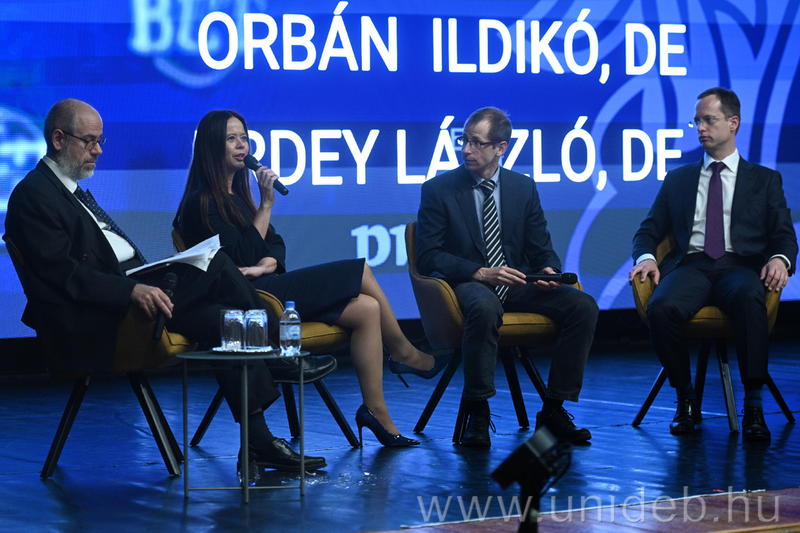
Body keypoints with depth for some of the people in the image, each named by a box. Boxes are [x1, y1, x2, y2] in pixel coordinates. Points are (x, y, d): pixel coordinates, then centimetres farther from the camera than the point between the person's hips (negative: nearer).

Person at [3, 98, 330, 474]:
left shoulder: (73, 190, 26)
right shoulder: (33, 196, -6)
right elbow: (63, 273, -17)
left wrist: (149, 282, 4)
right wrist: (133, 291, -27)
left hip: (134, 287, 9)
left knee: (218, 318, -15)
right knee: (217, 265, -20)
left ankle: (259, 441, -18)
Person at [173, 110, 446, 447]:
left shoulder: (237, 195, 21)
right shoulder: (201, 202, -8)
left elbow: (275, 245, 16)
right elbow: (242, 257, -14)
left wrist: (266, 265, -8)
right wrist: (266, 204, -13)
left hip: (267, 289, 9)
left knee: (366, 309, -11)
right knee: (359, 272, -11)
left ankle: (376, 412, -12)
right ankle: (406, 354, 8)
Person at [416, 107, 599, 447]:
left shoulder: (524, 188, 11)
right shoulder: (438, 190, 0)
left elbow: (542, 249, 13)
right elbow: (428, 257, -7)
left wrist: (548, 271, -13)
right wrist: (482, 273, -21)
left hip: (516, 284, 4)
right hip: (466, 284, -4)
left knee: (583, 305, -19)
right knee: (485, 306, -41)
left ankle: (554, 409, -12)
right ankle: (477, 415, -30)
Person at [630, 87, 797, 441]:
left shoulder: (765, 180, 19)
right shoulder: (678, 180, 25)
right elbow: (649, 230, 19)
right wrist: (645, 257, -5)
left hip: (740, 267, -1)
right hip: (691, 266, 2)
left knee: (749, 298, -40)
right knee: (661, 308, -35)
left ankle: (753, 408, -37)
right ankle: (686, 401, -16)